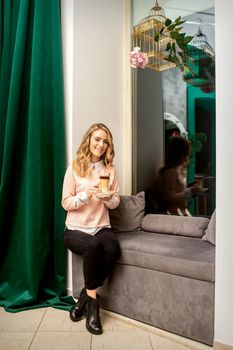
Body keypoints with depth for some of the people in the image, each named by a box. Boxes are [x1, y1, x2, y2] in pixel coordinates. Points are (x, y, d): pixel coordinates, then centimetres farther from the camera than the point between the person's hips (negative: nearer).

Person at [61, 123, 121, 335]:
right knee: (93, 246, -34)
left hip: (101, 227, 3)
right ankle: (92, 302, -12)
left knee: (113, 249, -29)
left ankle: (85, 297, -7)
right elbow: (66, 203, -5)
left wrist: (109, 198, -14)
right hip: (76, 228, -2)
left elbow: (116, 202, 10)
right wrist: (87, 194, -21)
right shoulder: (74, 168, -3)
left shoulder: (110, 169, 6)